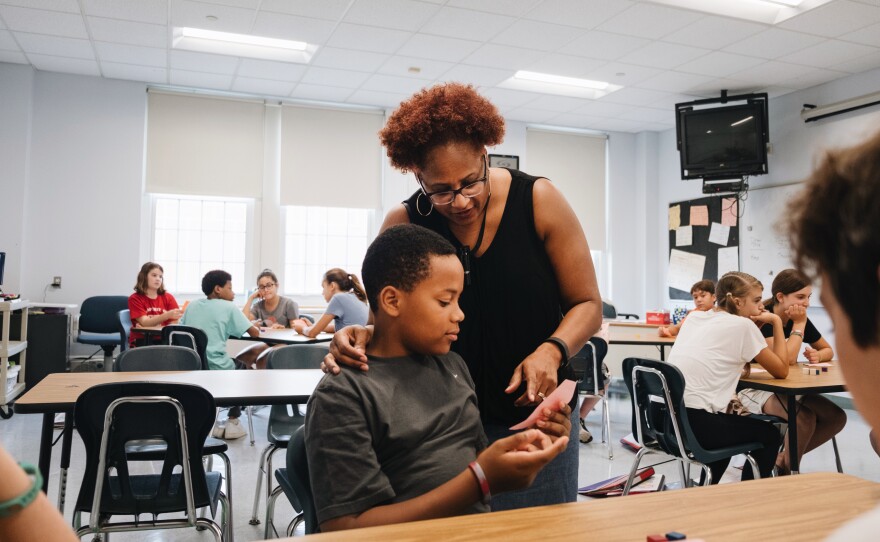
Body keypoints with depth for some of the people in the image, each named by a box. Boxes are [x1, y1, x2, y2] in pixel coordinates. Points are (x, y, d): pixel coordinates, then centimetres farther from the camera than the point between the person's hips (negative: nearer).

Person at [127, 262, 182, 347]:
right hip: (142, 340, -2)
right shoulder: (135, 298, 1)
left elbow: (175, 324, -2)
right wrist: (167, 315, -31)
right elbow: (144, 323, -13)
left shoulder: (168, 298, 7)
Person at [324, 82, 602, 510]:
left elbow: (587, 304, -4)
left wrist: (552, 350, -22)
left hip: (535, 415, 0)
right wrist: (359, 339, -26)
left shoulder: (539, 201, -10)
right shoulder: (404, 225, -7)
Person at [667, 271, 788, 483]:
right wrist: (776, 322, 8)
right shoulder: (742, 325, -5)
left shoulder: (694, 317, 14)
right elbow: (781, 370, 3)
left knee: (728, 422, 38)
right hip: (695, 423, -7)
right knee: (769, 435, 20)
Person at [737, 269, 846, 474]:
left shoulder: (799, 319, 3)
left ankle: (781, 460, 3)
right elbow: (787, 359, -30)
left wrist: (818, 355, -9)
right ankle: (789, 470, -5)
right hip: (754, 387, -8)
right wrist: (799, 324, -19)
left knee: (836, 417, -7)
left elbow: (828, 350, 16)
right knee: (805, 418, -30)